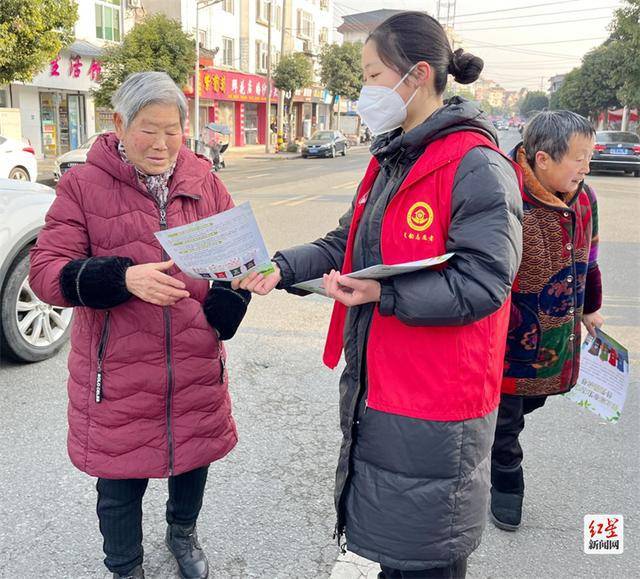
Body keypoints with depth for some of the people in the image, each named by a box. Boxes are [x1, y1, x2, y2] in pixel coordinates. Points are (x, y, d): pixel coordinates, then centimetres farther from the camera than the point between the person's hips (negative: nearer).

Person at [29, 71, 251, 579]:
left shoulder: (203, 180, 3)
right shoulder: (83, 185, -6)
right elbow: (45, 271, -10)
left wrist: (223, 312, -10)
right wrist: (123, 278, -27)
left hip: (196, 364, 3)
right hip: (119, 372, -2)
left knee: (193, 457, 20)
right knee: (121, 480, 12)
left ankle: (183, 533, 53)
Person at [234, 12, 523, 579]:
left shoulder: (477, 167, -18)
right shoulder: (388, 163, 11)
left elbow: (481, 283, -23)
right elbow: (344, 246, 12)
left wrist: (383, 293, -28)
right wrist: (281, 268, -3)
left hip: (434, 406, -8)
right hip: (374, 389, 8)